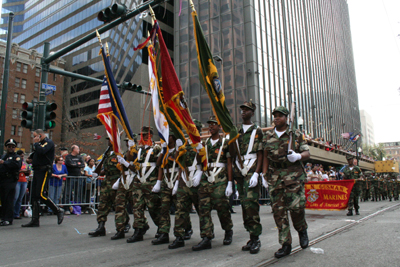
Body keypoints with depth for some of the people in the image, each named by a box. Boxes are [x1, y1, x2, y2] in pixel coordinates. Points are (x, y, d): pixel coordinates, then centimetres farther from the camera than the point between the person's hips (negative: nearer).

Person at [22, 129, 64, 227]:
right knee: (34, 196, 8)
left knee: (41, 194, -15)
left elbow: (41, 151, -24)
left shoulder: (49, 142, -7)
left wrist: (36, 143, -9)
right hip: (37, 171, 10)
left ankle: (59, 211, -2)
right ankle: (35, 221, 12)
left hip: (44, 171, -10)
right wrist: (31, 157, 5)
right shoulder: (40, 144, 22)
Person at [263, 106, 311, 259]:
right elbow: (265, 157, 13)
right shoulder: (268, 136, 14)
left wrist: (298, 156, -17)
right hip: (275, 177, 3)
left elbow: (307, 153, 5)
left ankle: (302, 230, 19)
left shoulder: (296, 135, 7)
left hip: (294, 175, -2)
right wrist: (264, 175, 5)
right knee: (278, 210, 0)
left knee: (296, 206, -14)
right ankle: (285, 245, 9)